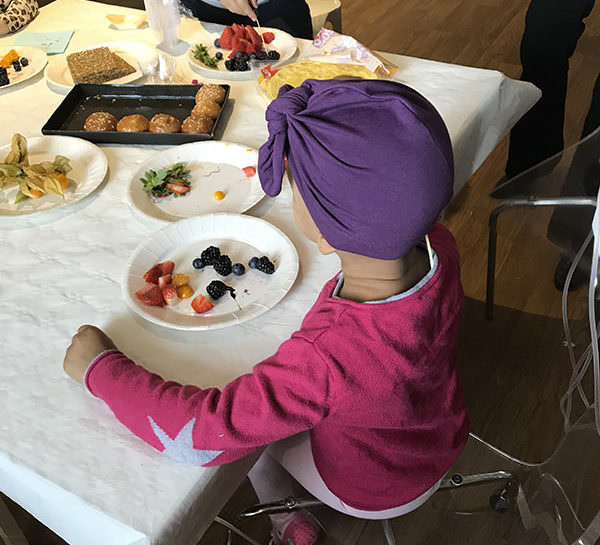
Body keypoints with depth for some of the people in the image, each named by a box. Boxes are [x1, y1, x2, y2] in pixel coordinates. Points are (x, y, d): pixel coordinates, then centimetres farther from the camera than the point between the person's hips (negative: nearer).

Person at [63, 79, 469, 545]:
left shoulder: (329, 360, -49)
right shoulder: (440, 247, -27)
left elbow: (201, 433, -37)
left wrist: (100, 366, -24)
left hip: (373, 489, -5)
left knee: (250, 422, 18)